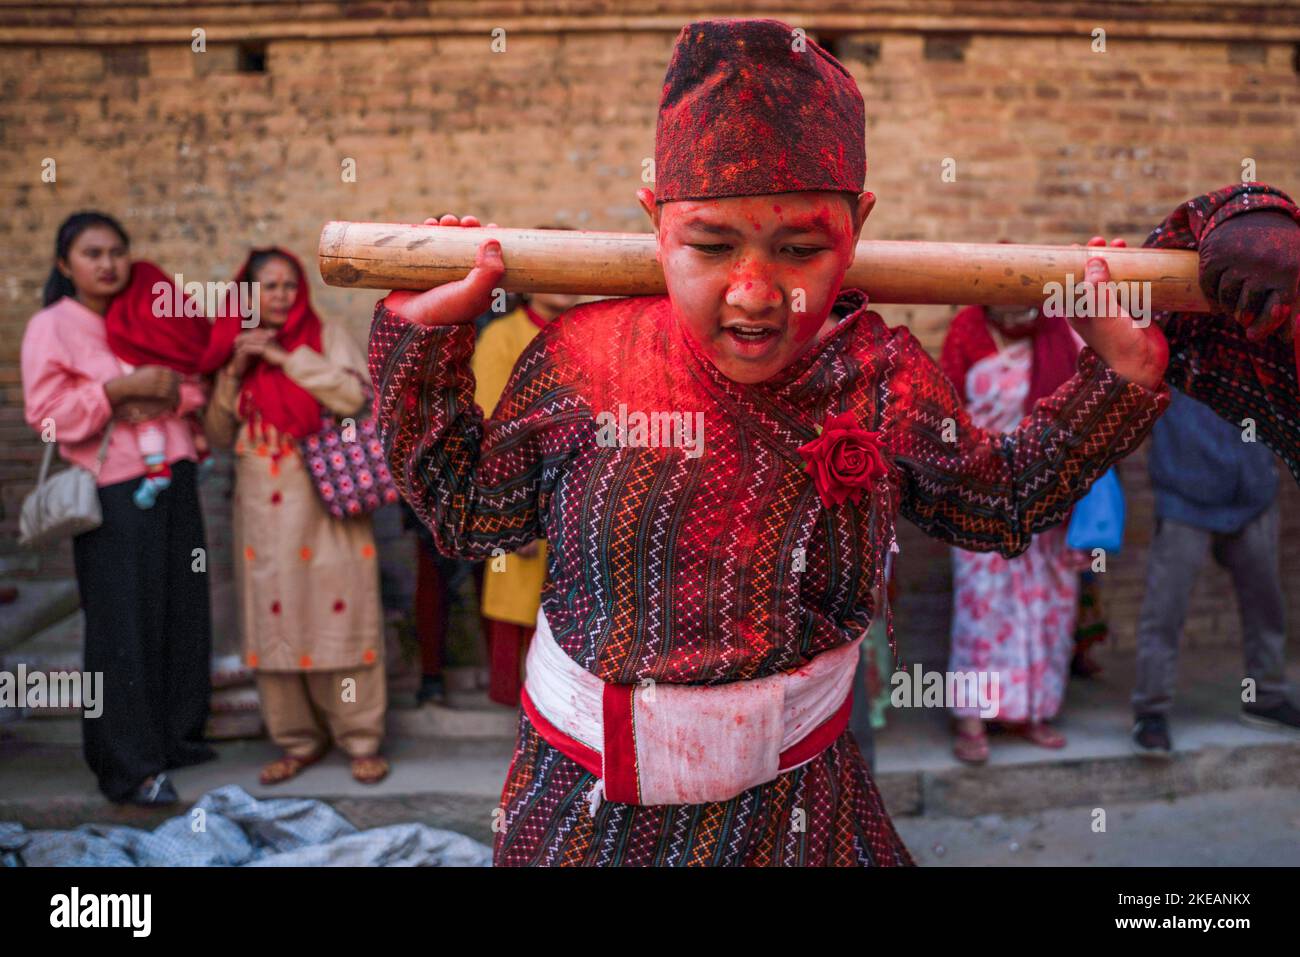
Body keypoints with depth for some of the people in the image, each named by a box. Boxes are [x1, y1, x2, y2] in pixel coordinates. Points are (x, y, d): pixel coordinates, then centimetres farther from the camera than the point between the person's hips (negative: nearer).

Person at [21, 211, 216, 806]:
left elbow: (195, 386, 13)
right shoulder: (51, 327, -1)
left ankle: (176, 733, 22)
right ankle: (128, 767, 2)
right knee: (124, 627, -5)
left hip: (174, 482, 5)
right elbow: (46, 413, -10)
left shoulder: (151, 319, 12)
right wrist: (122, 388, -19)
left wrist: (170, 396, -8)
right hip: (114, 493, -5)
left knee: (183, 612, 7)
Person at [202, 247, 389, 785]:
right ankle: (299, 740, 18)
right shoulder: (235, 349, 11)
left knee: (337, 615, -4)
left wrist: (286, 357, -13)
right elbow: (219, 435, 8)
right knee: (275, 621, 5)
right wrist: (236, 371, -5)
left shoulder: (326, 337, 3)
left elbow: (353, 396, -14)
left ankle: (361, 739, 7)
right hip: (263, 508, 3)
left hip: (324, 502, -3)